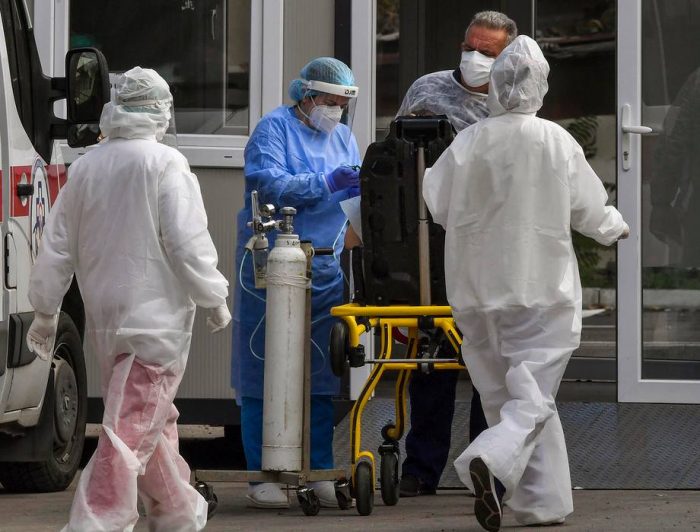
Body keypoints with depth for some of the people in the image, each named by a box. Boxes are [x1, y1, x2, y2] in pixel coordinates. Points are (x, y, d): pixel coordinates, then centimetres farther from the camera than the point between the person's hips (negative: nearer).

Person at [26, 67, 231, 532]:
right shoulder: (166, 164, -12)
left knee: (154, 420, 21)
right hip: (156, 315, -7)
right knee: (132, 428, -7)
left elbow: (57, 246, 11)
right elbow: (188, 244, -15)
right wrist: (216, 298, -2)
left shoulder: (87, 166, 6)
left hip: (104, 316, 7)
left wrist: (46, 310, 19)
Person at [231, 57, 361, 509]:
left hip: (325, 269, 6)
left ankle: (320, 473, 11)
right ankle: (264, 476, 0)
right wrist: (327, 183, -19)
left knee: (322, 372, 5)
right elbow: (267, 184, -15)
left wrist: (364, 192, -8)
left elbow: (354, 198, 15)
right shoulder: (274, 128, -2)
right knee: (265, 370, -4)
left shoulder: (344, 138, 17)